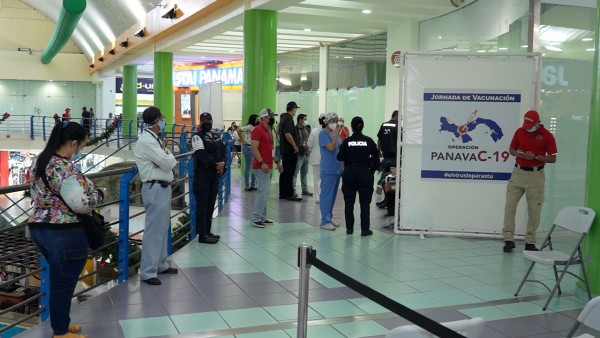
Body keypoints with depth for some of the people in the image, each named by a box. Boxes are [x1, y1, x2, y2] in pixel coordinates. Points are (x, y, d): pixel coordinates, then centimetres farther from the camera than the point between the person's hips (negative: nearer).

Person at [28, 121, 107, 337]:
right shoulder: (65, 168, -22)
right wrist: (99, 194, -7)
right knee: (64, 283, 6)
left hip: (38, 228, 9)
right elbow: (82, 205, -26)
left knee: (58, 279, 23)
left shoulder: (39, 161, 7)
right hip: (64, 234, -9)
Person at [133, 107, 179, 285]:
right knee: (153, 230, -6)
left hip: (163, 187, 10)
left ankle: (161, 264, 29)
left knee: (162, 228, 18)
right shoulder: (146, 140, -17)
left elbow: (170, 162, 16)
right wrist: (170, 155, 1)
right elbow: (167, 163, -19)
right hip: (156, 189, -10)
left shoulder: (155, 139, 14)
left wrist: (167, 158, -4)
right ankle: (147, 272, 0)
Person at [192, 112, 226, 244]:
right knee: (202, 205, -5)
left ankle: (207, 231, 20)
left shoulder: (216, 137, 17)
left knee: (211, 204, 11)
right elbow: (201, 155, -17)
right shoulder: (197, 137, -5)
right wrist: (215, 164, -20)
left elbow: (223, 152, 12)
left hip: (215, 174, 7)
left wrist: (222, 163, -9)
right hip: (202, 175, -7)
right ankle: (202, 235, -1)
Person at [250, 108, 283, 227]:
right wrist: (262, 163, -26)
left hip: (267, 166, 10)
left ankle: (262, 217, 18)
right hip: (261, 167, -10)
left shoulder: (269, 130, 17)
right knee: (264, 192, -12)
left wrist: (277, 162, 20)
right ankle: (255, 218, -7)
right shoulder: (258, 130, -12)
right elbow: (254, 148, -19)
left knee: (264, 192, 12)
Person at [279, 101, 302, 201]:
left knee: (284, 172, 13)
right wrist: (295, 146, -18)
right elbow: (288, 134, -25)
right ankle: (289, 194, -3)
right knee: (289, 173, -6)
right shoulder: (289, 118, -15)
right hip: (290, 150, -10)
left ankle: (282, 194, 17)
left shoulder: (283, 117, 14)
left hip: (284, 149, 10)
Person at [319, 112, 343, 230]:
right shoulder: (323, 133, -9)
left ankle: (329, 218, 22)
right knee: (326, 195, -5)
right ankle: (325, 221, -1)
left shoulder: (336, 133, 13)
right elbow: (331, 147, -21)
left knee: (333, 195, 13)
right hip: (328, 169, -8)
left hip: (337, 168, 8)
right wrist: (336, 134, -18)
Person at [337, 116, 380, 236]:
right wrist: (373, 170, 11)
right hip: (365, 173, 0)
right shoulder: (369, 141, -3)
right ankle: (365, 229, 5)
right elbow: (376, 158, 0)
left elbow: (340, 157, -1)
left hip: (350, 173, 0)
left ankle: (349, 228, 13)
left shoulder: (347, 141, -5)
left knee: (349, 202, 10)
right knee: (365, 203, 5)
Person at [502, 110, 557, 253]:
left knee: (534, 210, 1)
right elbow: (511, 150, 14)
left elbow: (553, 159, -4)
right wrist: (519, 153, -8)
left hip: (536, 176, -2)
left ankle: (530, 242, 10)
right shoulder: (519, 132, 4)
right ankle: (508, 239, 2)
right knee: (509, 206, -4)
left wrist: (535, 157, -17)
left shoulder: (547, 136, -5)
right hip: (518, 172, 3)